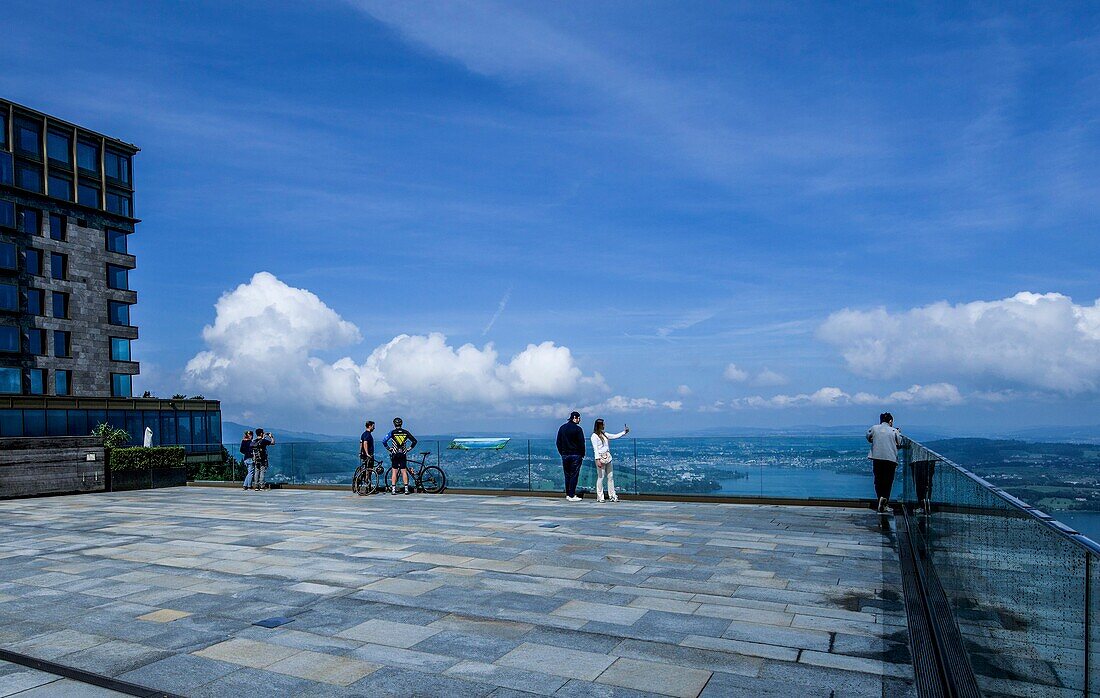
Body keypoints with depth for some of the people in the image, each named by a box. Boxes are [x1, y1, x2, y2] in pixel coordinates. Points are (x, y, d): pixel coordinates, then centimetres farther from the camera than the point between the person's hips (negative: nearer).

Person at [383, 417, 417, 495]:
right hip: (403, 454, 2)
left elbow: (384, 441, -9)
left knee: (394, 472, 3)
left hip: (395, 454, -2)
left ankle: (393, 489, 2)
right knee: (404, 472, 6)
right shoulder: (405, 432, 2)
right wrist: (408, 449, 9)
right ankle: (406, 489, 3)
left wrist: (389, 449, 2)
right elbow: (414, 441, 3)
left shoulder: (392, 432, -5)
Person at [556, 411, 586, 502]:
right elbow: (581, 443, -9)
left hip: (565, 455, 6)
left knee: (567, 475, 12)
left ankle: (567, 494, 14)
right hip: (575, 455, -5)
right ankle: (572, 496, -2)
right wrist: (582, 455, 1)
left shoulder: (562, 428, 9)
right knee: (574, 475, -1)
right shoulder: (577, 429, -10)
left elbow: (558, 442, 13)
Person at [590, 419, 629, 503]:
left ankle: (612, 496, 12)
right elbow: (595, 449, -13)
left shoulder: (604, 434, 15)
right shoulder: (594, 436, -6)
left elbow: (615, 436, 22)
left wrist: (624, 432, 16)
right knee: (600, 477, -4)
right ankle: (600, 497, 3)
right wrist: (598, 460, -20)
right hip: (601, 458, -7)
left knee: (610, 477, 7)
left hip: (608, 457, 8)